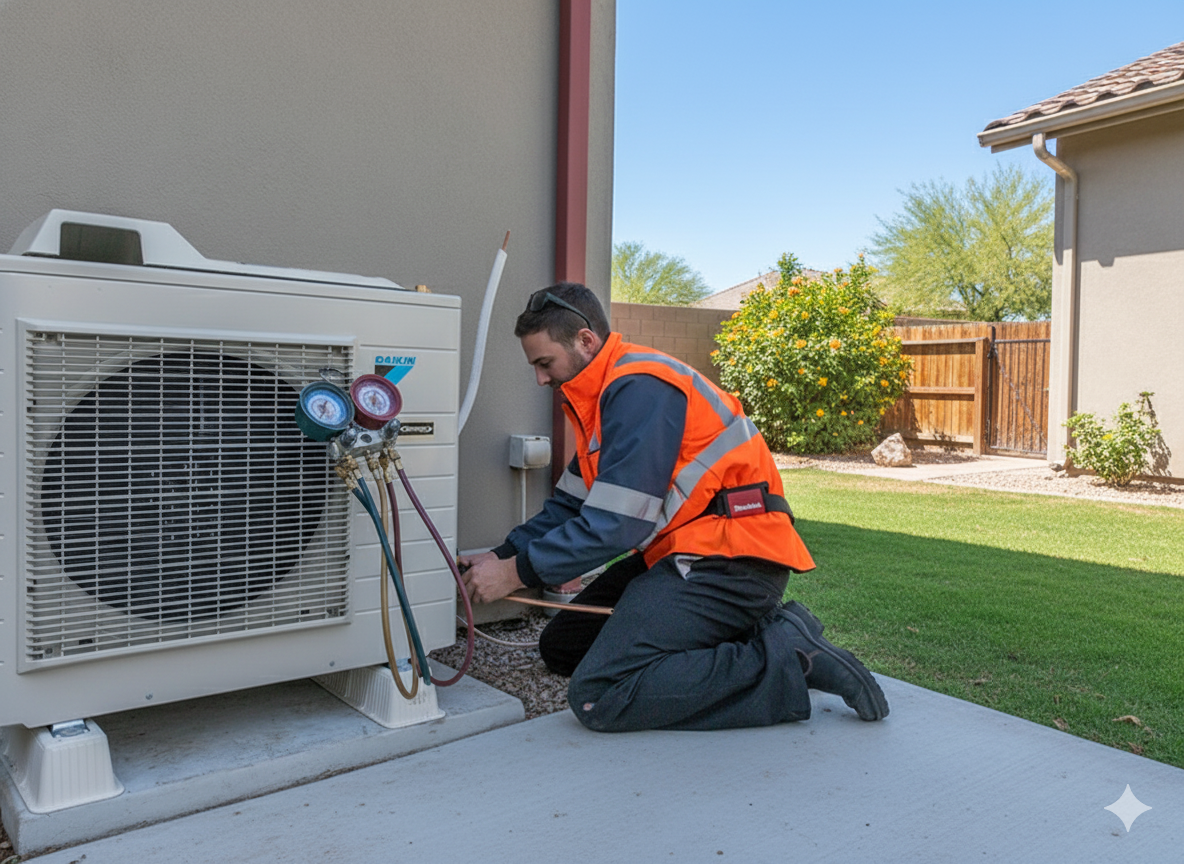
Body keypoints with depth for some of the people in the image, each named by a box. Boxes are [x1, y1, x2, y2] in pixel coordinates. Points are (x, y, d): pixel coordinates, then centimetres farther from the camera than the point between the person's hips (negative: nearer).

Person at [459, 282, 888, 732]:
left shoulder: (638, 388, -15)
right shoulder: (604, 395, 18)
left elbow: (616, 522, -20)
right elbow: (570, 503, 18)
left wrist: (517, 572, -12)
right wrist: (503, 554, 6)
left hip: (728, 560, -11)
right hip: (682, 555, 11)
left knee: (597, 697, -20)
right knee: (560, 645, 12)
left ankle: (785, 659, -11)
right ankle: (750, 637, 6)